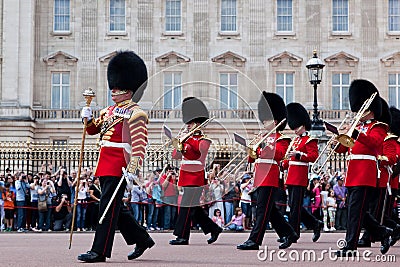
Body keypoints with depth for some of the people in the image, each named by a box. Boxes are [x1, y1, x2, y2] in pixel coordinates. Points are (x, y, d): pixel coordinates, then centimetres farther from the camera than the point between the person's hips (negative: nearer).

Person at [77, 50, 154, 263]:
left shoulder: (135, 113, -9)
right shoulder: (109, 111, 18)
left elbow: (140, 143, -17)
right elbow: (93, 129, 27)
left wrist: (133, 169, -26)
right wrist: (88, 119, 5)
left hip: (119, 167, -9)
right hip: (105, 166, 9)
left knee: (108, 207, -8)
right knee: (115, 207, 14)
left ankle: (99, 251, -4)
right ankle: (142, 240, 26)